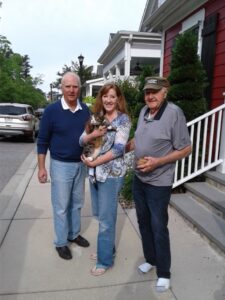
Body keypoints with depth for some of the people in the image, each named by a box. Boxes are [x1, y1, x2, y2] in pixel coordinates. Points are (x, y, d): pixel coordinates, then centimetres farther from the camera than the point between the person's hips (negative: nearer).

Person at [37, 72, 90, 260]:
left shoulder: (86, 110, 0)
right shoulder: (52, 110, -12)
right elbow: (42, 141, -7)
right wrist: (41, 167, -9)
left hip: (81, 164, 4)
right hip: (61, 165, -4)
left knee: (77, 203, 17)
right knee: (61, 206, 7)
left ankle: (74, 234, 36)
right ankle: (61, 242, 24)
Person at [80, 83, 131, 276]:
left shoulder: (123, 119, -9)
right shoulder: (97, 118, 8)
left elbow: (118, 149, -18)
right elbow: (82, 141, 2)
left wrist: (93, 163, -15)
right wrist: (93, 134, -19)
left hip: (112, 174, -6)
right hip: (95, 172, 6)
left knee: (106, 218, 4)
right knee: (99, 214, 18)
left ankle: (105, 260, 22)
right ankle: (107, 248, 39)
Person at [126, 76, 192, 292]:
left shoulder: (174, 113, -18)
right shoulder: (144, 111, 3)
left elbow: (186, 149, -15)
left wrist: (158, 162, -23)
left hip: (158, 182, -6)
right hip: (139, 178, 7)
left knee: (158, 227, 6)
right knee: (143, 222, 18)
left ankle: (164, 273, 27)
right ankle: (150, 259, 40)